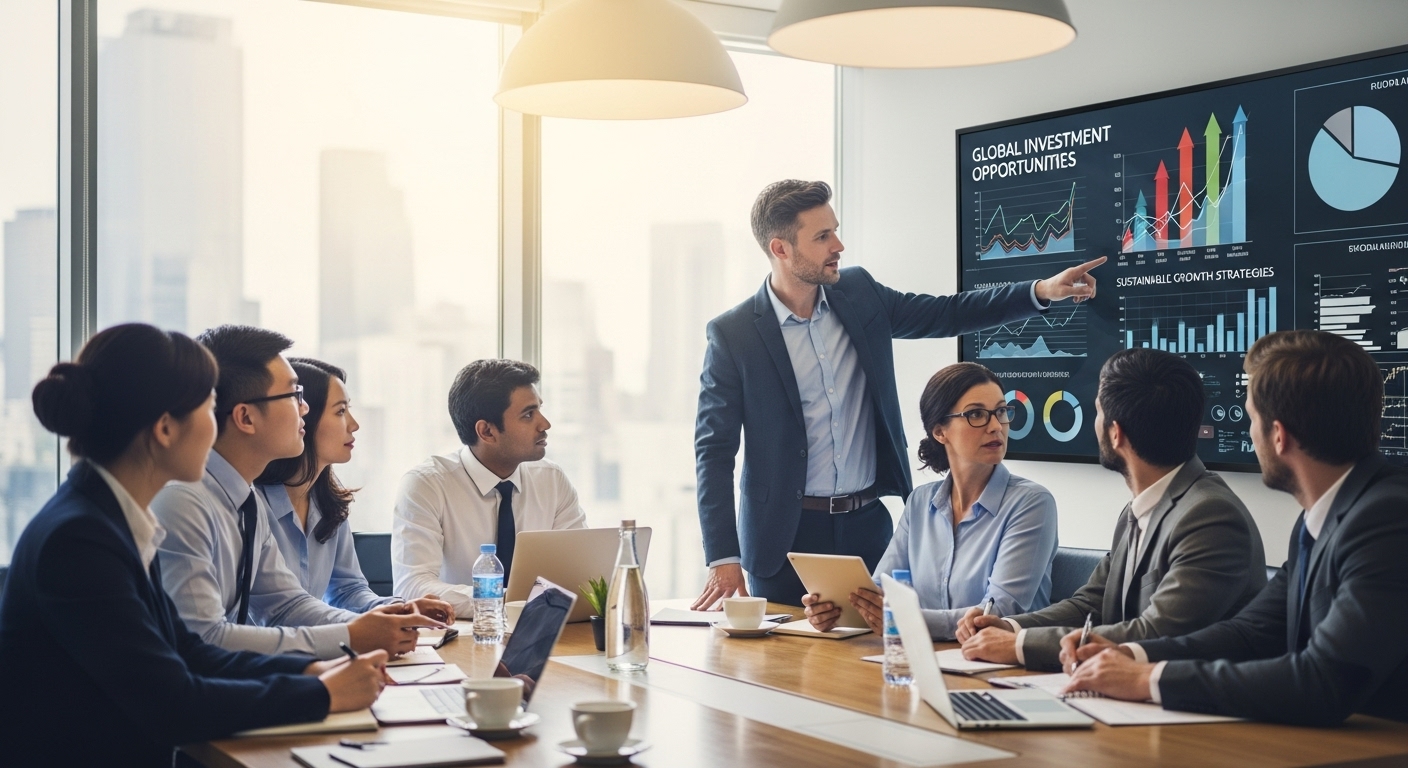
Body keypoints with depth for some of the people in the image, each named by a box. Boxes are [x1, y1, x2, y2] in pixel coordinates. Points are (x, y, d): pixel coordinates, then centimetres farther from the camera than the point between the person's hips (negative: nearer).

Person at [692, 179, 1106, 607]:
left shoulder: (859, 293, 3)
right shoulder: (732, 334, -10)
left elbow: (946, 314, 12)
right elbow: (713, 450, -8)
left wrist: (1042, 291, -1)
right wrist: (723, 559, -14)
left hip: (867, 524, 4)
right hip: (785, 534, -4)